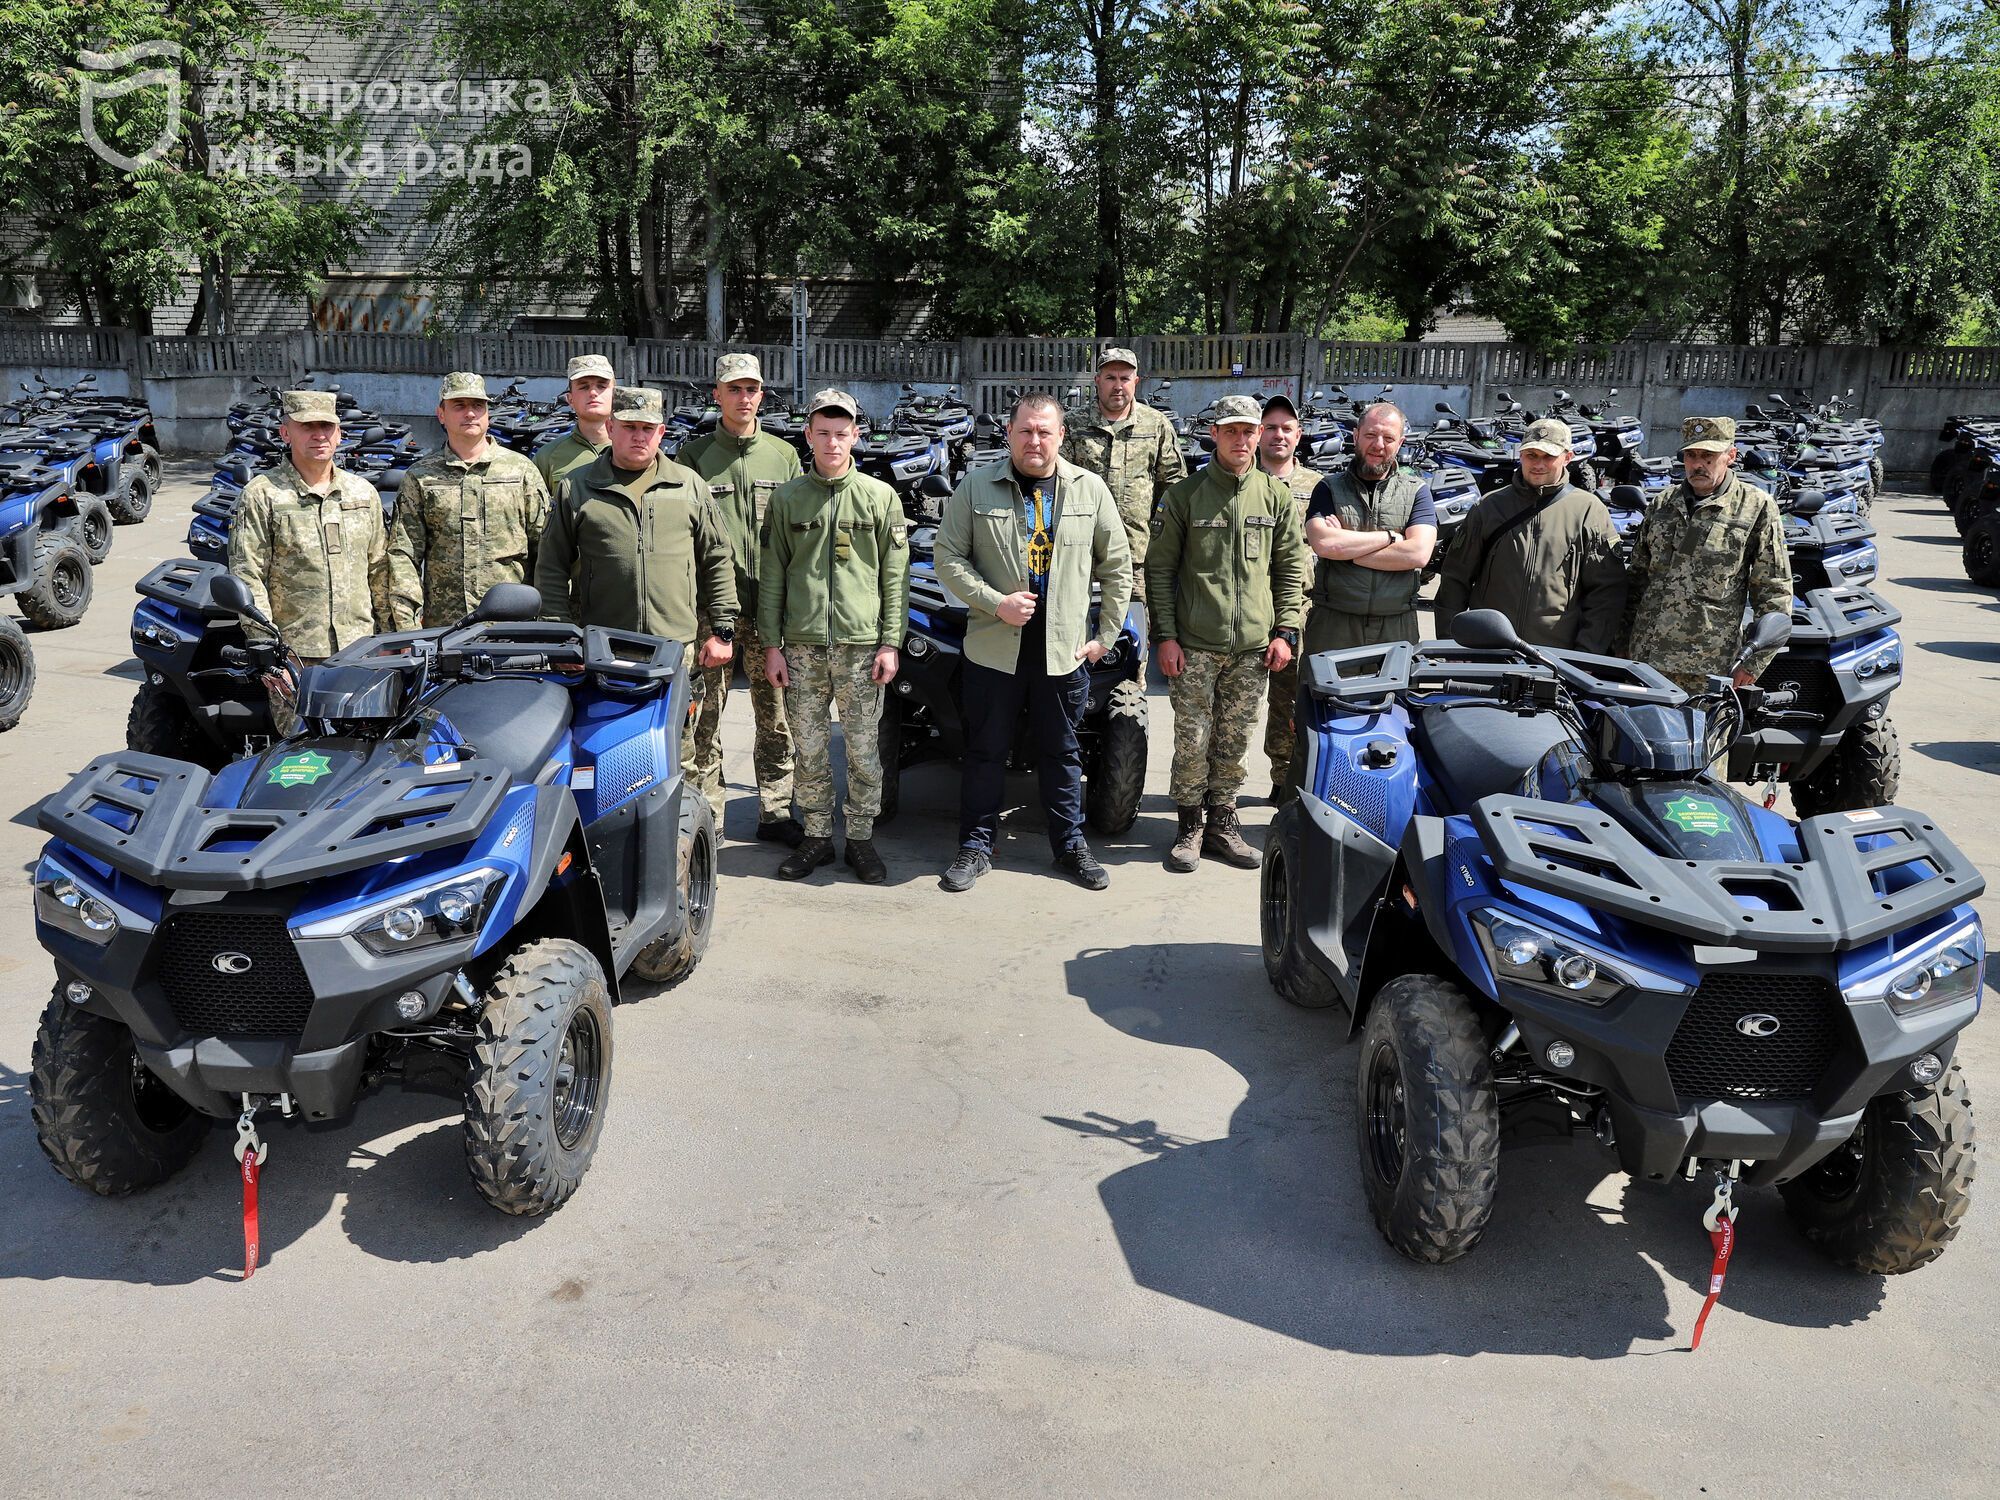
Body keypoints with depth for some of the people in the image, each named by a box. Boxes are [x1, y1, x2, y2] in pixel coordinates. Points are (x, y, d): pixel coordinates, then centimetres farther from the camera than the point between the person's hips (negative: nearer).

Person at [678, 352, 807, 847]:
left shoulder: (784, 455, 10)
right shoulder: (694, 455, 4)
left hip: (772, 607, 2)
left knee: (776, 715, 6)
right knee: (703, 715, 2)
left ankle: (775, 811, 16)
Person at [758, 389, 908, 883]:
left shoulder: (880, 497, 4)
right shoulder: (787, 498, 7)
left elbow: (895, 577, 3)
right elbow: (771, 576, 8)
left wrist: (890, 643, -4)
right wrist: (771, 644, 2)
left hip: (862, 646, -1)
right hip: (802, 647, 1)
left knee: (863, 750, 4)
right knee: (810, 749, 7)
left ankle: (861, 838, 16)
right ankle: (817, 837, 20)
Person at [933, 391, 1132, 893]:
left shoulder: (1090, 489, 4)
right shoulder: (976, 487, -1)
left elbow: (1117, 565, 9)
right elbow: (947, 558, -1)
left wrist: (1106, 635, 5)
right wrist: (995, 602, -13)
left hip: (1065, 650, 1)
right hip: (993, 647, -1)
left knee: (1061, 752, 12)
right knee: (986, 751, 8)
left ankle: (1070, 845, 26)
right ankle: (976, 847, 20)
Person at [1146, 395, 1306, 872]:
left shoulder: (1277, 497, 8)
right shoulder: (1185, 495, 1)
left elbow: (1290, 568, 11)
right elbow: (1160, 569, 1)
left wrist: (1285, 631, 3)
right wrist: (1165, 635, -5)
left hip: (1253, 646, 2)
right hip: (1194, 645, -2)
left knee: (1234, 741, 8)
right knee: (1192, 739, 0)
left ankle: (1221, 823, 21)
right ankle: (1190, 826, 14)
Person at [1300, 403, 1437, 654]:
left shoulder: (1416, 491, 8)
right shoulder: (1330, 487, 7)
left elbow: (1418, 553, -8)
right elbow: (1323, 543, -13)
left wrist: (1346, 550, -9)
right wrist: (1390, 536, -7)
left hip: (1396, 626, 1)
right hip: (1332, 624, -1)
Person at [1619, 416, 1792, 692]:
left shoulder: (1757, 508, -1)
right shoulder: (1662, 504, 12)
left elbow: (1774, 594, -1)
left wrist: (1754, 663, -5)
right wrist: (1624, 643, 15)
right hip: (1645, 660, 4)